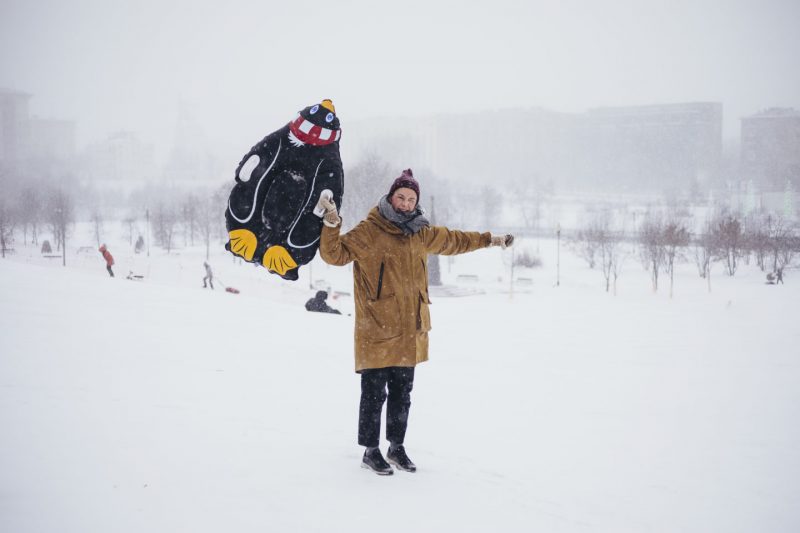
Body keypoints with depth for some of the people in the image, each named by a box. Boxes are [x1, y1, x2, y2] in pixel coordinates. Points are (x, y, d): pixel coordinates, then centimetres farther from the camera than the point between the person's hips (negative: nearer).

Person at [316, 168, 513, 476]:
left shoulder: (421, 234, 12)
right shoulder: (368, 232, -8)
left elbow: (453, 241, 28)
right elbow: (334, 254, -15)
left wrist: (489, 240, 35)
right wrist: (332, 224, -30)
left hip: (410, 332, 6)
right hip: (377, 332, -6)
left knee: (402, 393, 15)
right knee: (374, 393, -1)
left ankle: (397, 447, 28)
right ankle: (370, 452, 13)